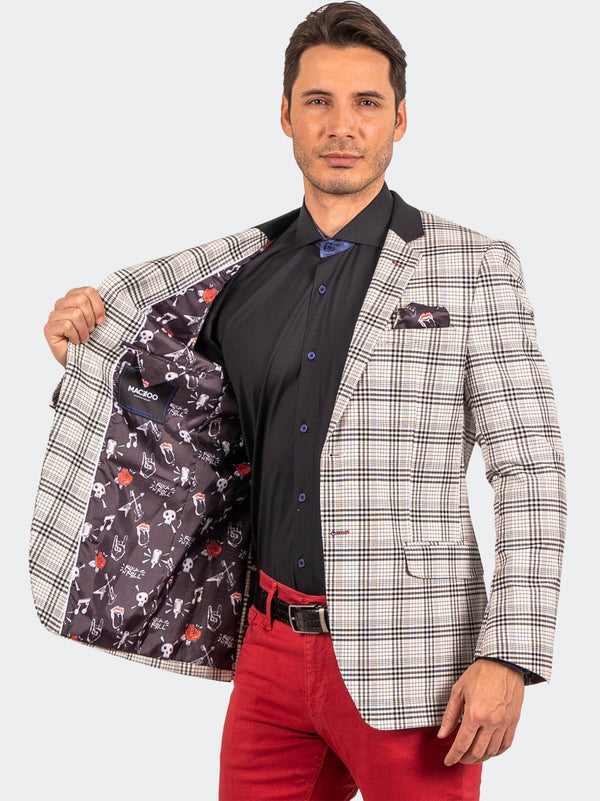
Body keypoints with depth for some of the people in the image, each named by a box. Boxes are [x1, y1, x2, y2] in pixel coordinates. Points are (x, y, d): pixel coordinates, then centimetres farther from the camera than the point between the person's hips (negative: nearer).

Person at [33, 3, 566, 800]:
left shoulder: (474, 268, -4)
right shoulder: (243, 269, 8)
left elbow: (531, 470, -7)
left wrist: (508, 658, -15)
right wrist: (88, 328, 0)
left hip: (403, 661, -4)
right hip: (272, 644, 4)